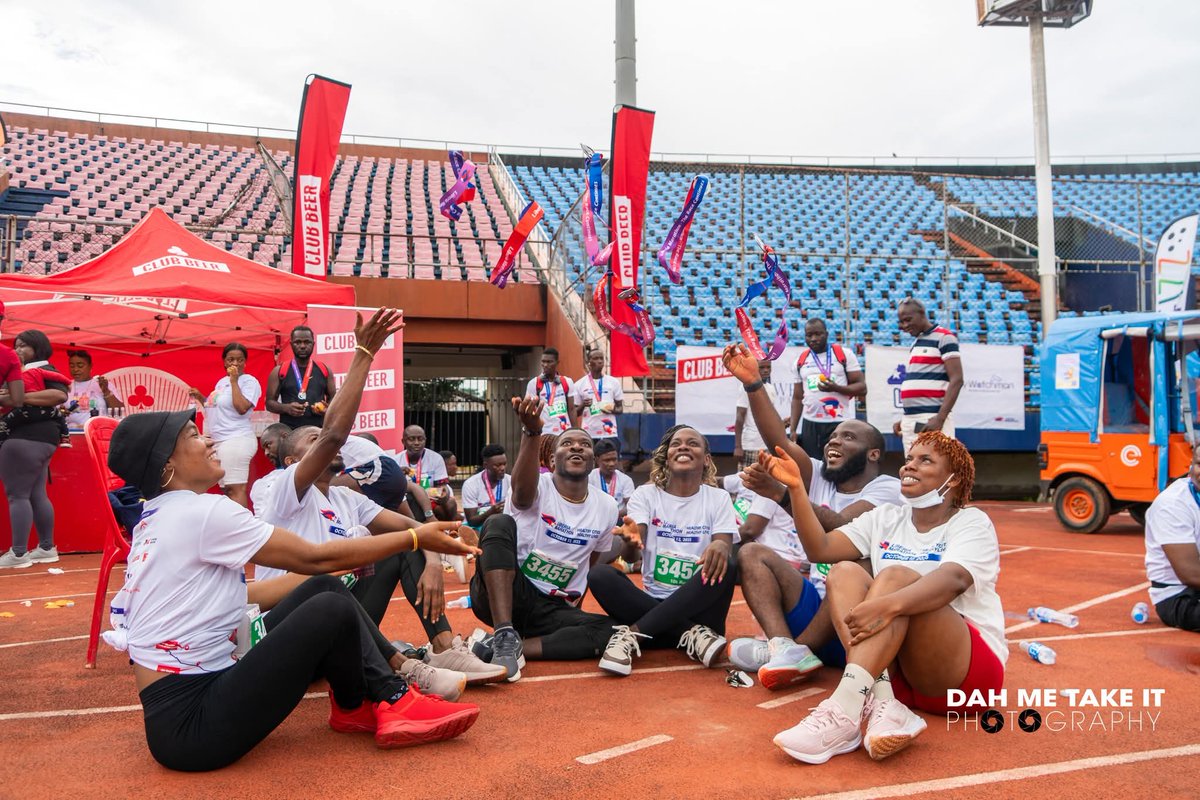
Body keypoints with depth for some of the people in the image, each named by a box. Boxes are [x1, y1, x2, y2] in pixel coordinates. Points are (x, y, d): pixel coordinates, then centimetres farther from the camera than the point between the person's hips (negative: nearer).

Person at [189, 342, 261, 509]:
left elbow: (241, 408, -21)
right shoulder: (222, 381, 18)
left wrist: (234, 381, -16)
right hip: (220, 441, 9)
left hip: (236, 441, -9)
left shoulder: (249, 381, -7)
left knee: (236, 488, -14)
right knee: (226, 488, 11)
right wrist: (200, 397, 13)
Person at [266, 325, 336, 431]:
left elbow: (333, 398, 16)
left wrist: (327, 409, -7)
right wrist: (286, 408, -16)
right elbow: (269, 402, 5)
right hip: (289, 432, -2)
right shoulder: (279, 372, 4)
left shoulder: (324, 370, 10)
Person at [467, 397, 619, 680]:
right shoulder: (539, 487, -9)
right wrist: (532, 432, -53)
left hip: (554, 609, 4)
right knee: (499, 523, -29)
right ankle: (505, 636, -35)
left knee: (611, 630, -25)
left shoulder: (606, 506, 6)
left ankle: (501, 647, -25)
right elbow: (522, 489, -36)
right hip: (501, 595, -3)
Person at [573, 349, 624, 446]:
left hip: (610, 433, 1)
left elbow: (620, 407, 11)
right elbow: (575, 413, 7)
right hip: (589, 434, -1)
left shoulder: (613, 382, 6)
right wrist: (583, 405, -15)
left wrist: (613, 410, -12)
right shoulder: (579, 384, 3)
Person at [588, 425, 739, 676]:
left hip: (696, 607, 0)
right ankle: (693, 635, -30)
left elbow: (725, 544, -10)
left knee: (726, 568, -30)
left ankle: (633, 634, -30)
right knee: (600, 574, -25)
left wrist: (721, 547, -36)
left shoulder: (718, 498, 6)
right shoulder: (646, 494, 4)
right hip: (652, 603, 0)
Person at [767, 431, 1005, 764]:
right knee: (844, 572, -15)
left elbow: (953, 580, -25)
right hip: (899, 669, 5)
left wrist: (888, 605, -43)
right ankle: (883, 706, -35)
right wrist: (796, 487, -12)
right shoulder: (885, 518, 14)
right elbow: (820, 548, 0)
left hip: (969, 672, -5)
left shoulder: (972, 523, -2)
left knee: (896, 575, -27)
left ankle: (843, 714, -43)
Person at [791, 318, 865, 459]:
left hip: (839, 423, -3)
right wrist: (793, 429, 5)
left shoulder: (844, 354, 0)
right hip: (809, 424, 4)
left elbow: (862, 388, -3)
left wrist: (836, 388, -20)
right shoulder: (800, 360, 11)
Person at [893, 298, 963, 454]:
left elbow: (956, 380, -11)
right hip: (910, 422, 8)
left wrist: (940, 419, -19)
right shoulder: (915, 344, 20)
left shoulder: (944, 337, -3)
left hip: (932, 420, -8)